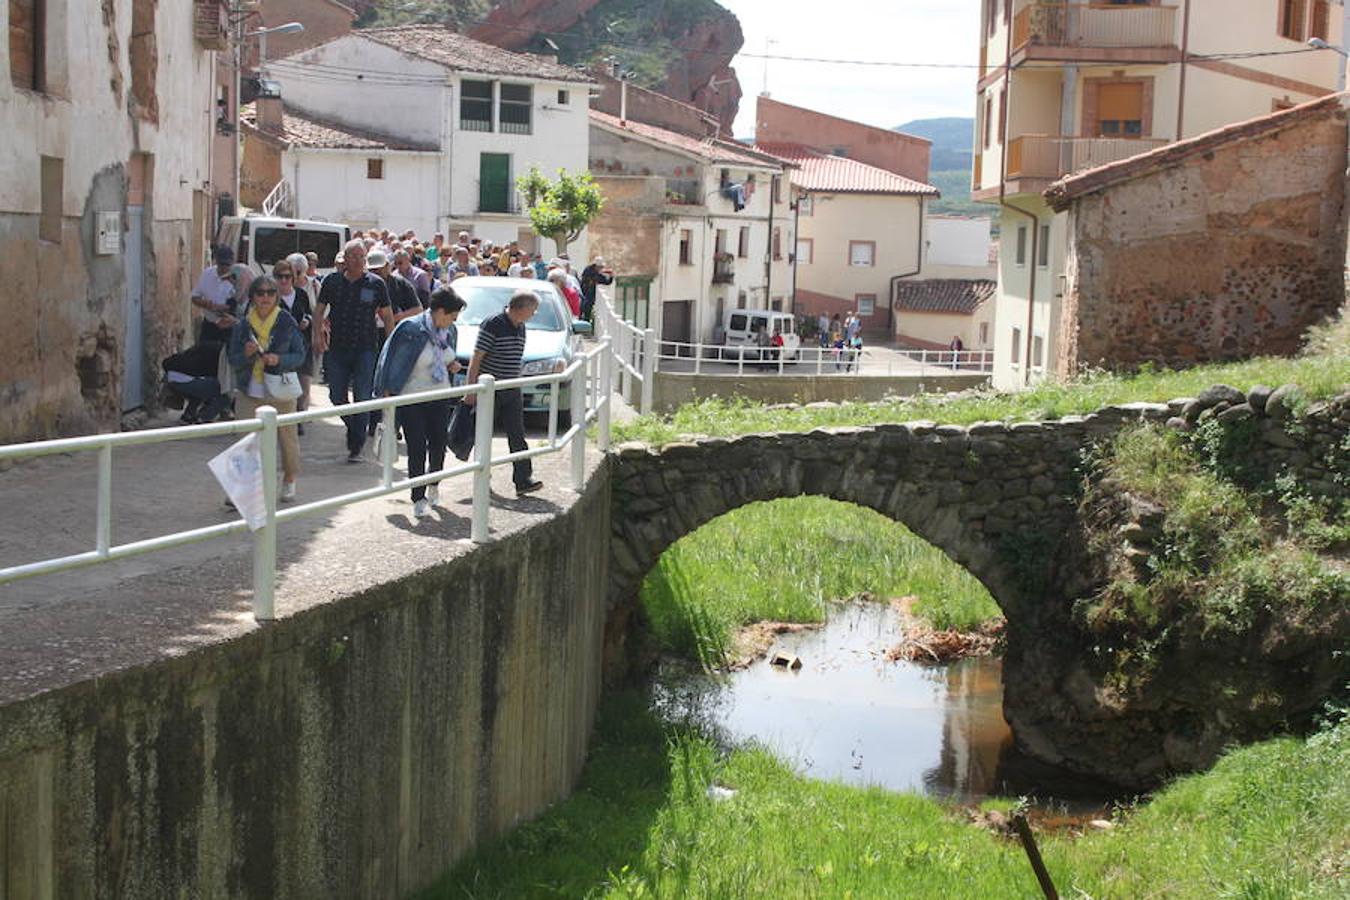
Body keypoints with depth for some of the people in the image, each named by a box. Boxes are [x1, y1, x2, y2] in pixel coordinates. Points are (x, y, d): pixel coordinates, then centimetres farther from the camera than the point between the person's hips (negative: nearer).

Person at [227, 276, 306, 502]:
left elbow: (300, 354, 0)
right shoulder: (242, 325, 2)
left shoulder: (286, 322, -2)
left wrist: (279, 360, -17)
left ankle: (289, 481, 28)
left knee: (287, 437, 8)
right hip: (250, 392, 1)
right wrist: (246, 354, -16)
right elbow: (233, 360, 5)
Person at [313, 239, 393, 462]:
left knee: (362, 398, -4)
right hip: (336, 349, 2)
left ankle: (356, 446, 4)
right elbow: (319, 309, 10)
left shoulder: (376, 284, 1)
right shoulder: (332, 282, 5)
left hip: (365, 349, -2)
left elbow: (388, 316, 6)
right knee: (337, 397, 5)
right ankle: (354, 428, 31)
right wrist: (318, 333, -6)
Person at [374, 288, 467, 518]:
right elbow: (392, 361, -11)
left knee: (439, 444, 11)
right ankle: (418, 499, 3)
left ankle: (433, 485, 37)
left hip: (440, 398, 6)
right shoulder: (411, 330, -17)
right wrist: (387, 392, -11)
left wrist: (452, 366, -1)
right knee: (417, 449, -5)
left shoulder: (450, 332, 4)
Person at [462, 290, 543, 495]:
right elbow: (476, 358, -13)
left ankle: (523, 479, -6)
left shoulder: (520, 327, 10)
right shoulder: (492, 325, -14)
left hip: (511, 391, 6)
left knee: (517, 435, -2)